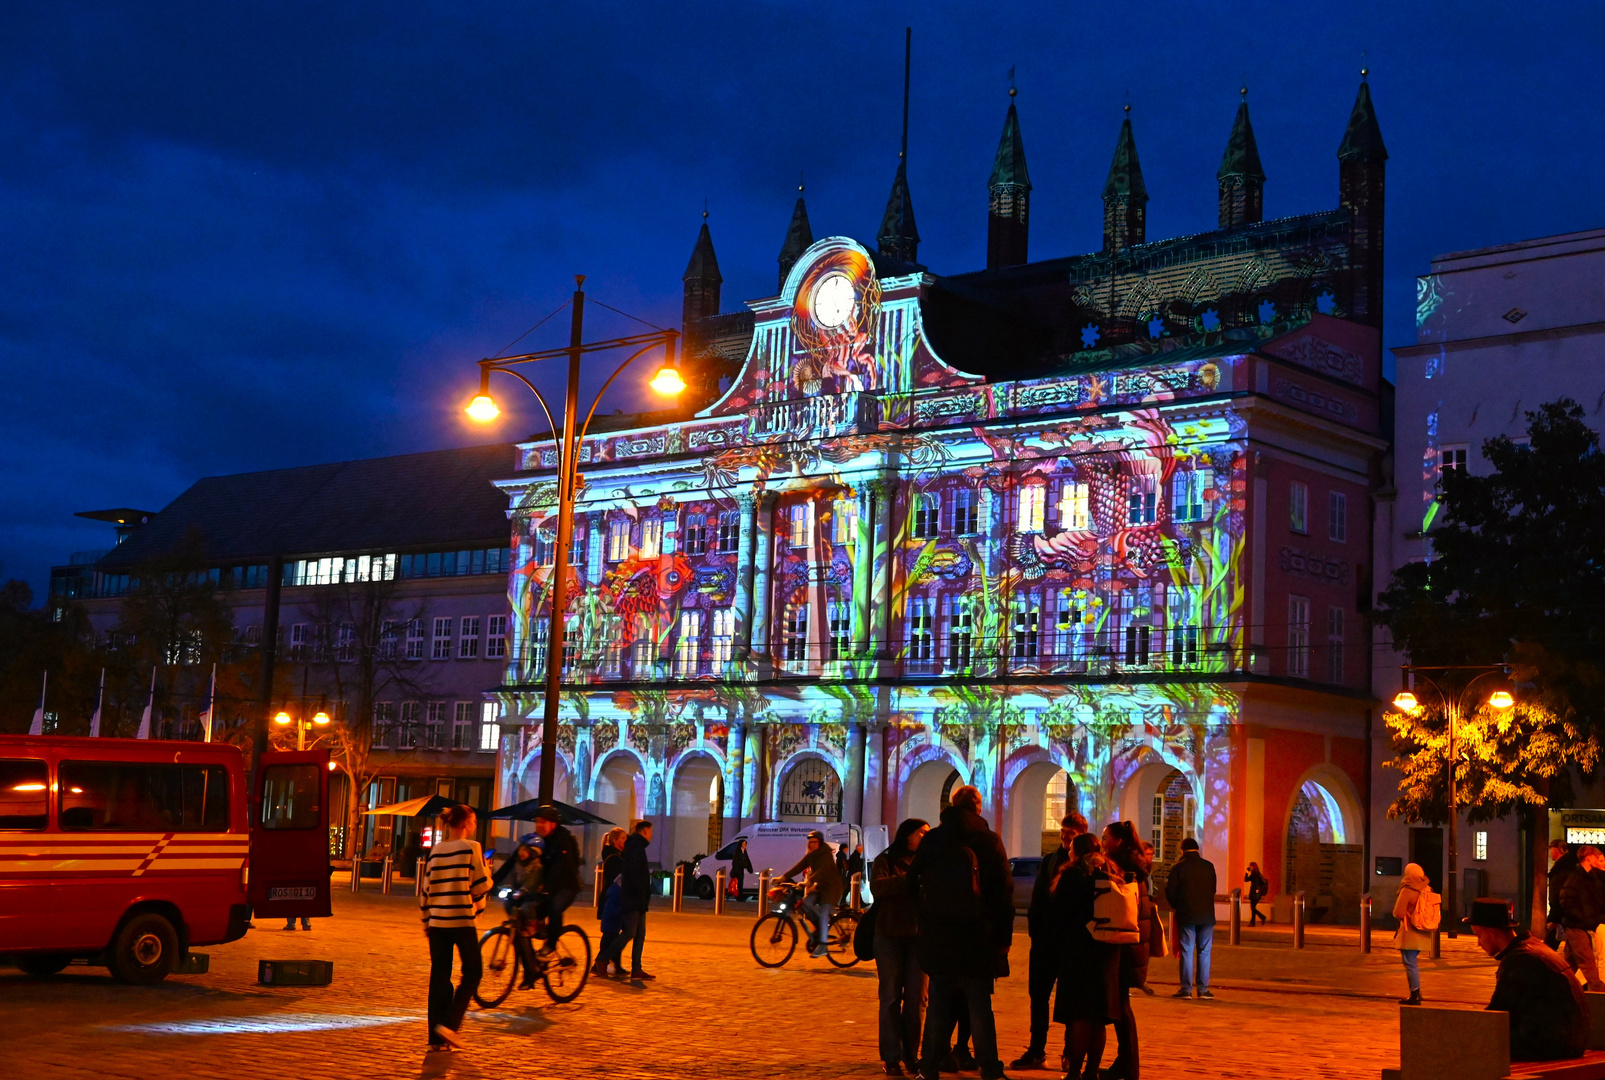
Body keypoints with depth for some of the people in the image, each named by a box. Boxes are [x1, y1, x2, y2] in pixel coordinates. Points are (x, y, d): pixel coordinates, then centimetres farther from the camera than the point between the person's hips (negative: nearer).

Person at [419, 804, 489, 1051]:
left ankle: (436, 1037, 9)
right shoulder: (471, 848, -7)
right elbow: (480, 886, -9)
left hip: (437, 921, 5)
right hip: (462, 920, -5)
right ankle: (450, 1023, -6)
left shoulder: (435, 850, 9)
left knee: (439, 976, 9)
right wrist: (486, 872, 12)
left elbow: (425, 889, 10)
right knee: (472, 973, 8)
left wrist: (427, 920, 18)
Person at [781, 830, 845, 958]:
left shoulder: (826, 855, -17)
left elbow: (822, 871, -32)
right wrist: (784, 877, -19)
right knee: (806, 902, -17)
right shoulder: (810, 855, 4)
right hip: (819, 886, 7)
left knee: (823, 913, -17)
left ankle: (822, 946, -16)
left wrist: (808, 882, -46)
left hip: (831, 886, -7)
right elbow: (798, 867, -5)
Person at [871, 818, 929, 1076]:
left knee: (916, 998, 3)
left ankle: (911, 1054, 12)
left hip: (918, 937, 3)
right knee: (891, 998, 0)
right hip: (889, 936, -3)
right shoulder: (885, 861, 2)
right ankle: (891, 1057, 2)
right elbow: (877, 887, -17)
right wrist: (910, 877, -23)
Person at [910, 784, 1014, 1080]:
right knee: (980, 1006, 3)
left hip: (938, 937, 2)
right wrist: (1003, 939, 0)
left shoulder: (931, 840, 3)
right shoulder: (990, 841, -3)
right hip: (978, 937, -2)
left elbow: (914, 885, 6)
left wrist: (924, 922, 14)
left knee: (938, 1004, 9)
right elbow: (1004, 893, -3)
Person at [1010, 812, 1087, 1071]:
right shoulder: (1049, 860, 11)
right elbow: (1037, 897, 11)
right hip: (1045, 940, 5)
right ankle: (1036, 1051, 12)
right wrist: (1034, 927, 0)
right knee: (1038, 994, 6)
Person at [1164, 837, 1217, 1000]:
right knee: (1204, 952, 6)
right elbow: (1213, 889, 10)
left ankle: (1186, 989, 1)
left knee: (1186, 952, 3)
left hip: (1186, 915, -2)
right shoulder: (1208, 866, 2)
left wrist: (1175, 906, 16)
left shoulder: (1178, 867, -5)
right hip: (1206, 915, 2)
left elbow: (1170, 891, -3)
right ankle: (1203, 989, 4)